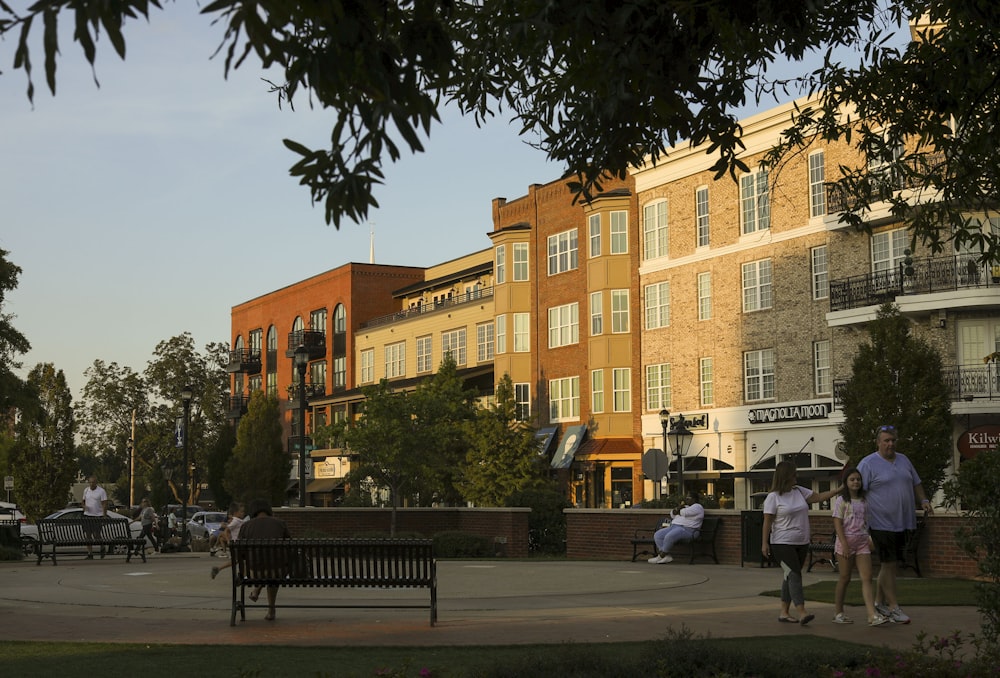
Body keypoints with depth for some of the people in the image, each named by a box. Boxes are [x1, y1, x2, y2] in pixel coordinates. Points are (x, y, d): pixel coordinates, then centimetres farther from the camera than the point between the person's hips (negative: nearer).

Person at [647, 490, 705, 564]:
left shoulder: (697, 507, -2)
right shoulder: (686, 506, 27)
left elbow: (684, 513, -15)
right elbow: (672, 514, 19)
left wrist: (677, 511, 7)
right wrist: (680, 506, 3)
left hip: (686, 530, -10)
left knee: (669, 537, -35)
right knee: (657, 535, -10)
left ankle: (661, 556, -20)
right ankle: (667, 556, -17)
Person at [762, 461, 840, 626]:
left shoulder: (800, 491, 10)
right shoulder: (773, 497, -8)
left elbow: (818, 497, 13)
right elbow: (767, 521, -8)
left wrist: (839, 490, 4)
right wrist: (764, 543, -11)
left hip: (801, 543, 7)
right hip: (782, 544, -7)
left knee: (791, 576, 10)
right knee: (794, 575, -13)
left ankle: (784, 612, 17)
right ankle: (802, 613, -20)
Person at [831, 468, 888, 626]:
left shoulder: (863, 501, 12)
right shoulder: (841, 500, -5)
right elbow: (837, 523, -10)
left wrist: (869, 539, 8)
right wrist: (844, 544, -17)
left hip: (862, 542, 5)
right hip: (846, 540, -5)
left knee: (867, 578, -5)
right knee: (845, 578, 4)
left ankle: (872, 616, -12)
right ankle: (838, 613, 17)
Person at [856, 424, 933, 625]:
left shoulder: (903, 460, 14)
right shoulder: (868, 464, -7)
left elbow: (915, 483, 24)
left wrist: (923, 500, 8)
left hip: (902, 523, 7)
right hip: (882, 524, -7)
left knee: (892, 565, 12)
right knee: (889, 565, -6)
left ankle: (879, 602, 24)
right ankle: (893, 607, -1)